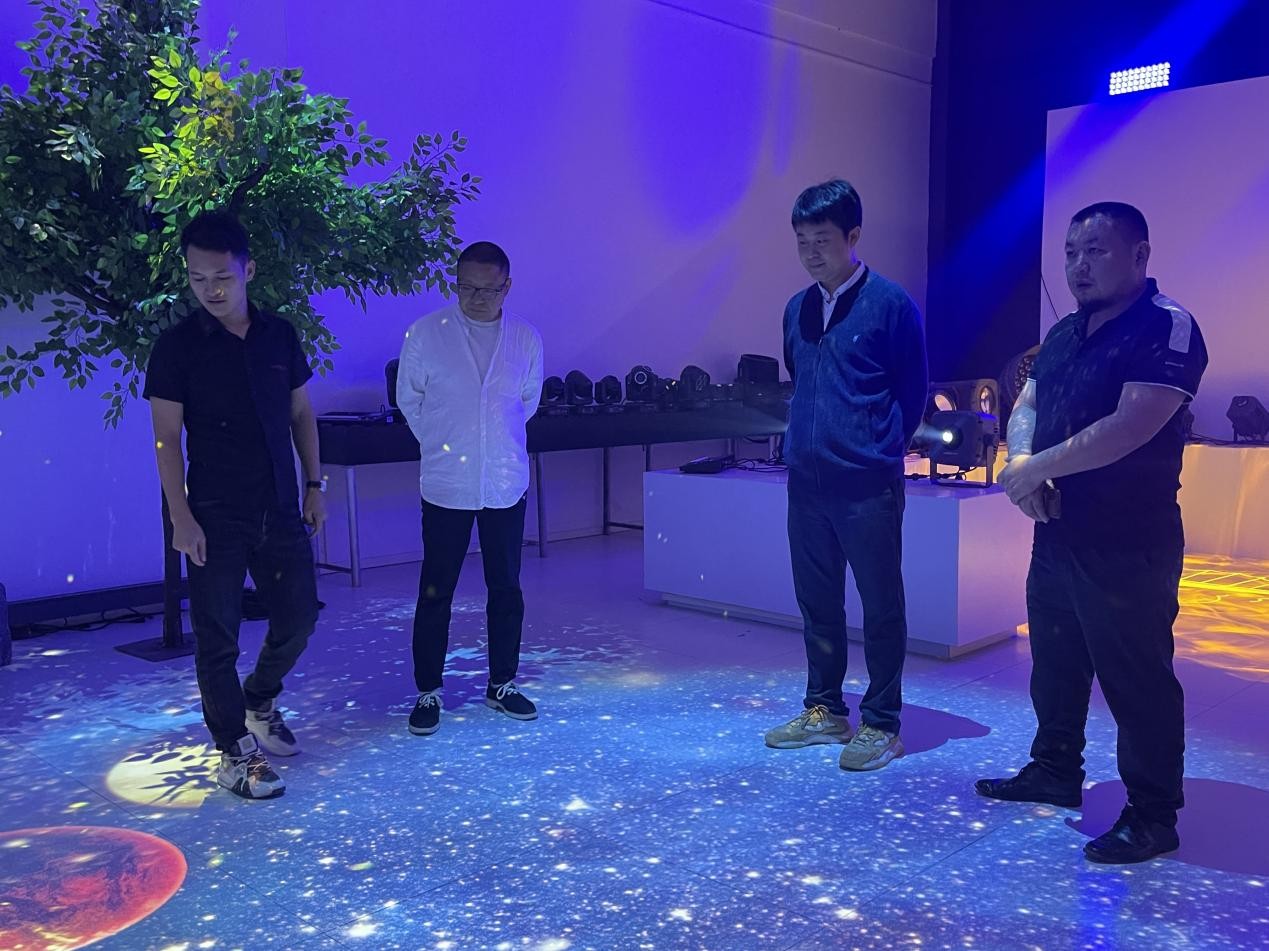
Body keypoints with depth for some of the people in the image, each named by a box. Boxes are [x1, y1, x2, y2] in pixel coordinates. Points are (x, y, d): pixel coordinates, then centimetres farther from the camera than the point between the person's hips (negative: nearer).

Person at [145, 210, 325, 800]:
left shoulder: (279, 336, 6)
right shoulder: (177, 346, -6)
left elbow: (301, 414, 13)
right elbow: (167, 437, -7)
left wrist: (313, 486, 9)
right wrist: (181, 517, -13)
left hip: (280, 510, 4)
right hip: (216, 517, -4)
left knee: (298, 616, 12)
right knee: (217, 637, 1)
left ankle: (259, 702, 38)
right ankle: (233, 753, 15)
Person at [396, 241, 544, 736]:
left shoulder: (526, 338, 0)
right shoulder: (425, 333, -6)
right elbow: (408, 400, 6)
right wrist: (442, 445, 11)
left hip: (506, 484, 2)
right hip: (446, 485, -2)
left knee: (506, 589, 11)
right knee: (435, 593, 4)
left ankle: (502, 684, 26)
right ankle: (428, 692, 17)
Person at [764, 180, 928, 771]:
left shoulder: (890, 304, -7)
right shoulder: (797, 309, 10)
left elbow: (914, 389, -2)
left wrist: (881, 450, 1)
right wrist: (805, 440, 15)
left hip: (868, 484, -6)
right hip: (806, 480, 6)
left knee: (881, 604, 4)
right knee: (816, 600, 13)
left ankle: (881, 723, 16)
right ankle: (824, 711, 27)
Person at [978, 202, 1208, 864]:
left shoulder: (1166, 330, -13)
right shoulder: (1064, 334, 13)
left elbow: (1128, 429, -24)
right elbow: (1026, 406, 12)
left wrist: (1033, 469, -17)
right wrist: (1022, 464, -11)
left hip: (1128, 546, -8)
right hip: (1058, 534, 8)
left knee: (1136, 680, 0)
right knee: (1055, 663, 19)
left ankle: (1153, 815, 13)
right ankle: (1055, 772, 35)